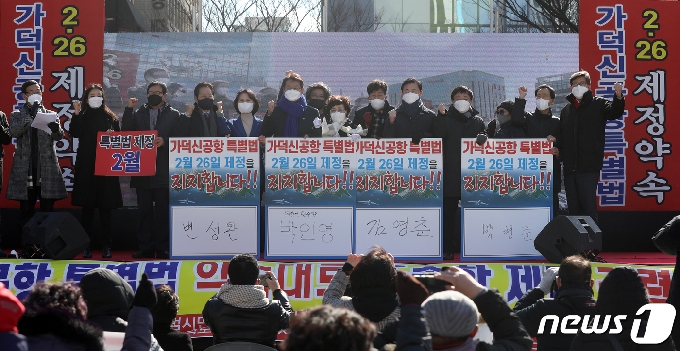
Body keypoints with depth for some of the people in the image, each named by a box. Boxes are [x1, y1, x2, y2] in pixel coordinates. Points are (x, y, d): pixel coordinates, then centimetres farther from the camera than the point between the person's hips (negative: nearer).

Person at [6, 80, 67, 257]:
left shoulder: (50, 114, 12)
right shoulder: (17, 115, 9)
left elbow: (59, 136, -3)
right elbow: (14, 132, -10)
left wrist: (55, 127, -26)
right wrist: (30, 115, -19)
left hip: (47, 168, 1)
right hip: (25, 169, -1)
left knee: (47, 209, 1)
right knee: (26, 211, 1)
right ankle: (26, 247, 4)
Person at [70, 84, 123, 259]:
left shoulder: (111, 118, 10)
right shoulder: (82, 117, 6)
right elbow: (74, 133, -11)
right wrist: (76, 114, -17)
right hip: (86, 167, -1)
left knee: (105, 208, 2)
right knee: (87, 208, 0)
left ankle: (106, 246, 5)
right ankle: (86, 246, 4)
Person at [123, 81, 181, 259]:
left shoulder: (173, 115, 8)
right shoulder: (138, 114, 13)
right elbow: (127, 132, 1)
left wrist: (164, 141, -16)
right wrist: (129, 109, -3)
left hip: (163, 171, -2)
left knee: (163, 211, -1)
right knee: (145, 211, 3)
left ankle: (162, 249, 3)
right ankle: (145, 248, 7)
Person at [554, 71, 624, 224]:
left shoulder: (598, 104, 3)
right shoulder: (566, 109, 19)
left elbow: (614, 112, -16)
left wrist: (618, 97, -35)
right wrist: (557, 144, 3)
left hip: (589, 166, -6)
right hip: (570, 166, 6)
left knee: (588, 205, -11)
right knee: (573, 206, 11)